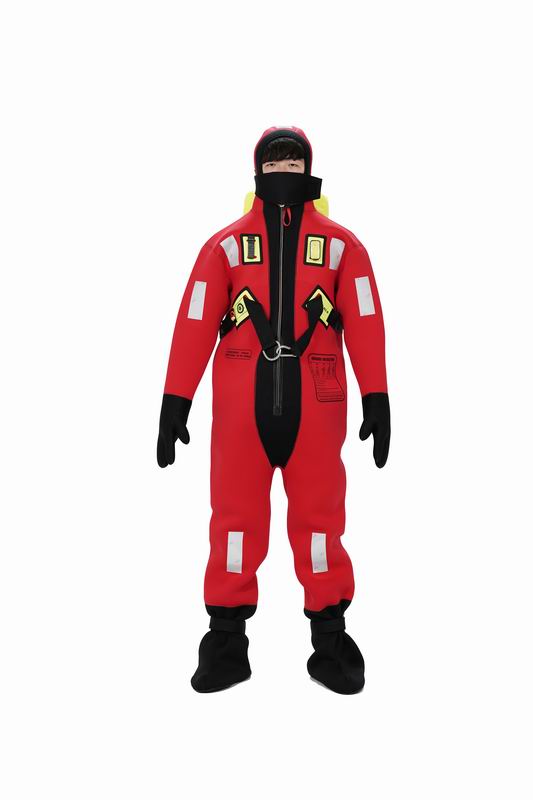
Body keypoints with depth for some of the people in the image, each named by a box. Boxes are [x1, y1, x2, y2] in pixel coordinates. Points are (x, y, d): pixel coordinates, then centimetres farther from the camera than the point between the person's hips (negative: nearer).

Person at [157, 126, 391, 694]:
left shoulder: (341, 245, 9)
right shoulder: (225, 244, 9)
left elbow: (365, 322, 3)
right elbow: (195, 322, 2)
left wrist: (376, 399, -5)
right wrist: (175, 401, -4)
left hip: (316, 406, 0)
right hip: (240, 405, 0)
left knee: (320, 518, 5)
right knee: (235, 518, 5)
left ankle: (330, 643, 20)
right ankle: (227, 644, 18)